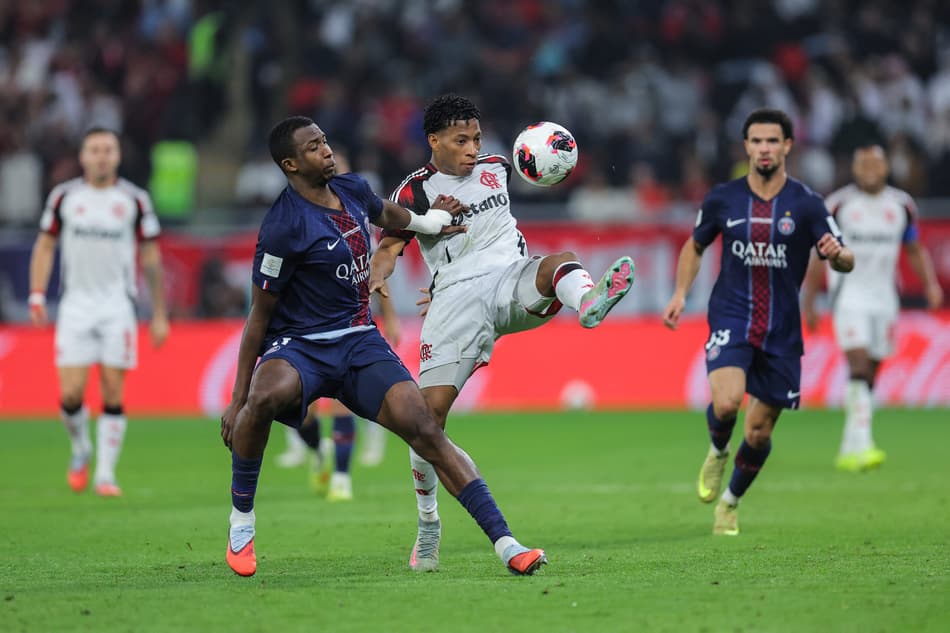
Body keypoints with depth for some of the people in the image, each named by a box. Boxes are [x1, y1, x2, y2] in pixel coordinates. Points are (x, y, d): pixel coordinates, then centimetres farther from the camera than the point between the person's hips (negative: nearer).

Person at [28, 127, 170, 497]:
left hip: (117, 306, -1)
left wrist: (159, 315, 6)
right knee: (70, 394, -7)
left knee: (113, 394, -5)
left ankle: (105, 474, 3)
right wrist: (37, 296, -1)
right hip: (76, 305, 1)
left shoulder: (134, 200, 3)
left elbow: (151, 259, 7)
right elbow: (45, 246, 11)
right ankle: (81, 448, 22)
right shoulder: (63, 197, 5)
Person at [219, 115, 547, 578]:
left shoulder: (352, 189, 4)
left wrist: (426, 221, 37)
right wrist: (238, 400, -8)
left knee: (424, 429, -15)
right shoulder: (283, 229, -15)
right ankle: (241, 520, -17)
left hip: (359, 340, 5)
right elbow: (259, 317, -9)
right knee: (266, 397, -39)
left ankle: (504, 544, -17)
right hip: (298, 346, -5)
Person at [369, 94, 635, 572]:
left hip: (512, 282, 3)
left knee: (560, 263, -32)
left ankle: (590, 302, -73)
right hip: (457, 297, -3)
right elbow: (389, 247, -6)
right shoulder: (415, 191, 4)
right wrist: (374, 280, -24)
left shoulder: (496, 168, 17)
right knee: (430, 409, -12)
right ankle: (428, 527, 7)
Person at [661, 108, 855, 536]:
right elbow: (695, 247, 18)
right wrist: (680, 294, 5)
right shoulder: (722, 200, 1)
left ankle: (731, 502, 31)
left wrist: (837, 253, -28)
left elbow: (846, 262, -4)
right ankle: (717, 452, 8)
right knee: (726, 400, -26)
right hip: (731, 318, -1)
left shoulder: (806, 204, -3)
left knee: (760, 430, 5)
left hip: (781, 329, 1)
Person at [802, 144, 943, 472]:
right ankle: (862, 444, -27)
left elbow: (916, 251, 15)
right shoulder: (838, 205, -2)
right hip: (849, 294, -4)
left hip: (884, 295, 4)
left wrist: (931, 284, -1)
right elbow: (819, 256, 4)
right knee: (858, 364, -19)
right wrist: (808, 302, 3)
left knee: (870, 374, 6)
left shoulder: (902, 205, 7)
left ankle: (849, 450, 15)